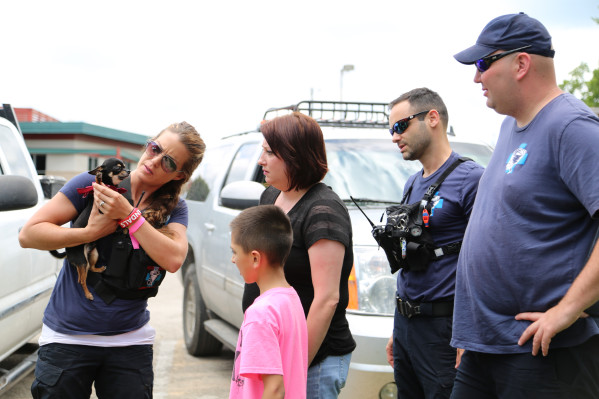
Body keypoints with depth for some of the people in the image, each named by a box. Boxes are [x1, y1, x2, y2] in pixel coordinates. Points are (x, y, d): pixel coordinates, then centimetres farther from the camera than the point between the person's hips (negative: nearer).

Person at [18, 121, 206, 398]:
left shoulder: (174, 208, 3)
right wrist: (91, 232, -18)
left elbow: (173, 260, -17)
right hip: (67, 337, -1)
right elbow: (28, 234, -8)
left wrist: (128, 214, -20)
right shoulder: (97, 182, -4)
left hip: (130, 341, 2)